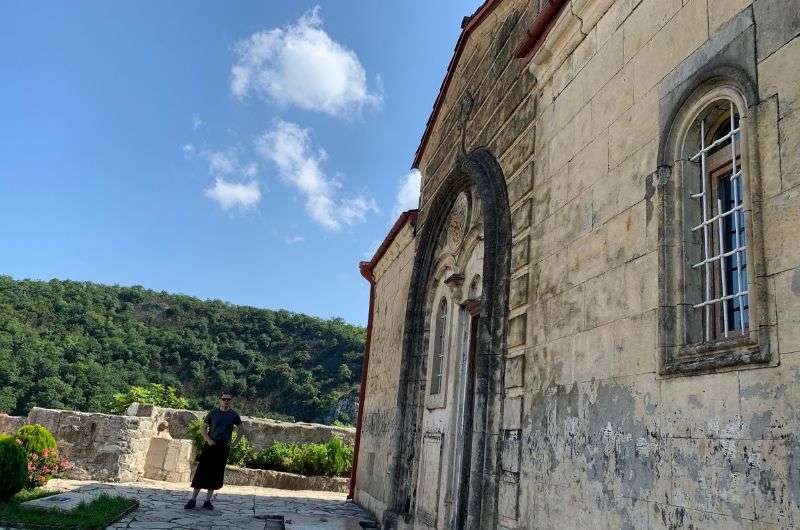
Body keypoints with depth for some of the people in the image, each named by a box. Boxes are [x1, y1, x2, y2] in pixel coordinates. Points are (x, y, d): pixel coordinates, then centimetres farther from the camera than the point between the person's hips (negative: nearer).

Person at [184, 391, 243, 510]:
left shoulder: (234, 415, 4)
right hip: (211, 446, -1)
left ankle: (208, 501, 14)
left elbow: (240, 429, 14)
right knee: (201, 472, -5)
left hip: (224, 448, 1)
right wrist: (208, 439, -9)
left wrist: (234, 442, 3)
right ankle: (193, 499, 1)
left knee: (216, 475, 5)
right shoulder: (213, 412, 2)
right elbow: (204, 428, 7)